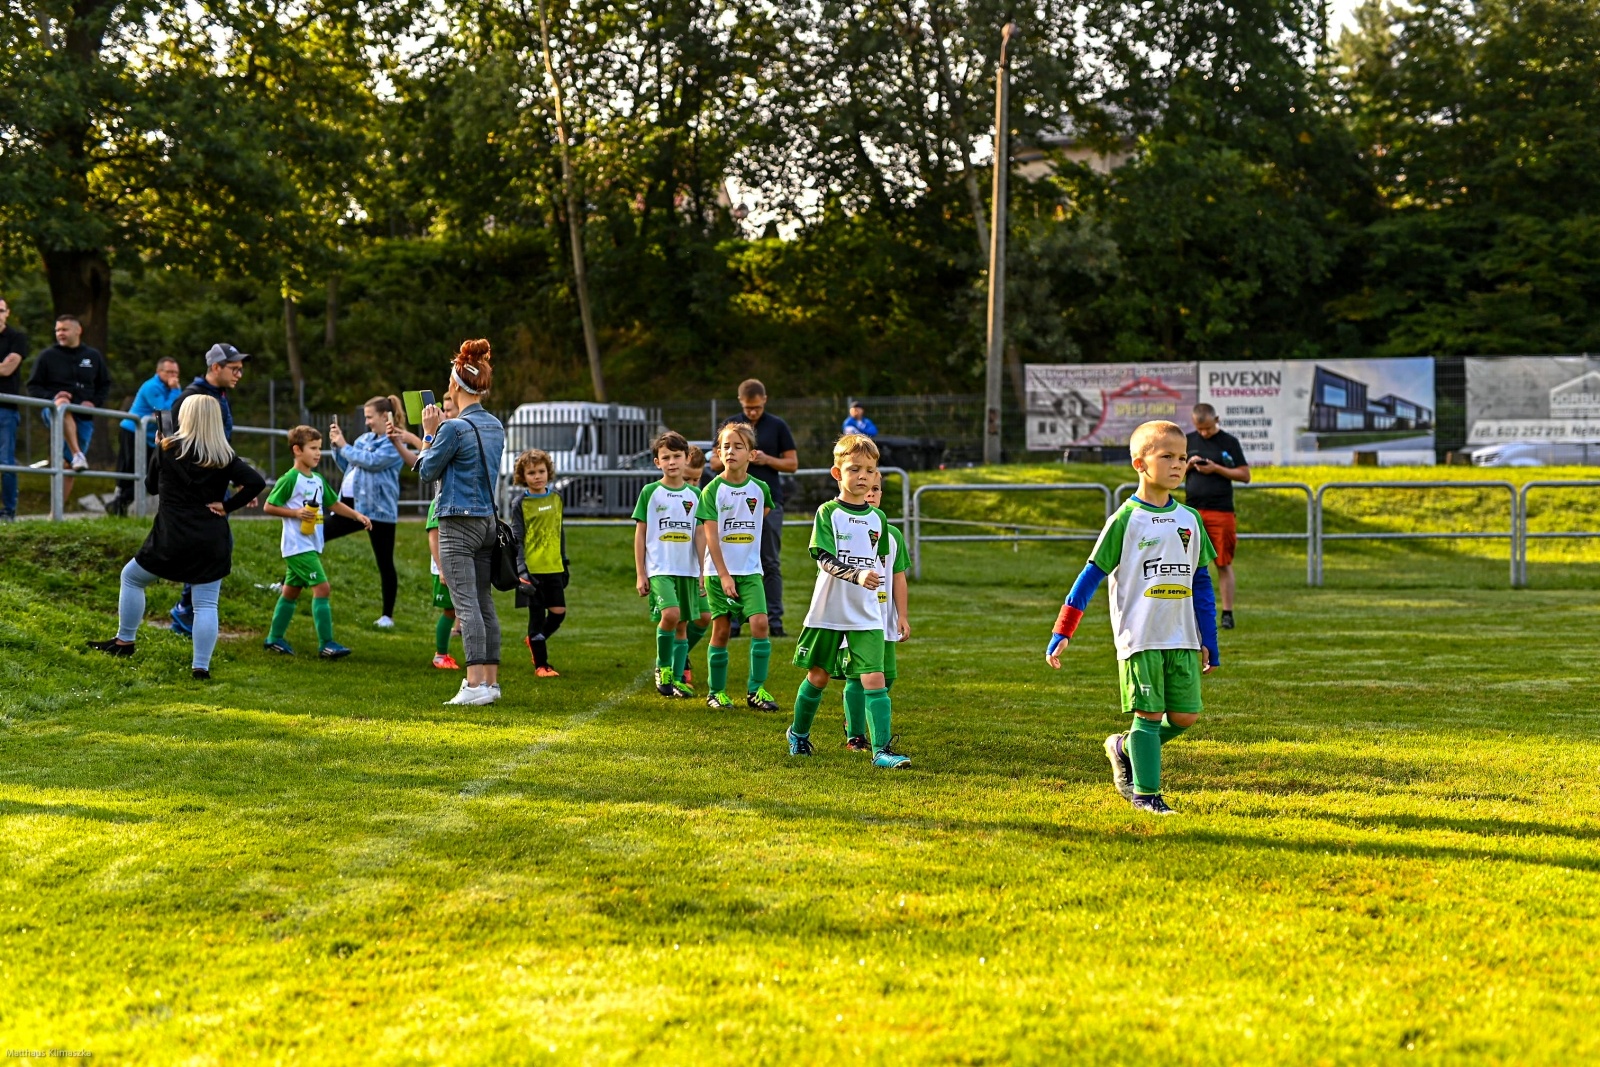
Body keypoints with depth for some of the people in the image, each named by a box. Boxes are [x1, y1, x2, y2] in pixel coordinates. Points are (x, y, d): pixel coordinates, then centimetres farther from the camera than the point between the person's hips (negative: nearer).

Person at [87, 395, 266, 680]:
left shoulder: (168, 449, -3)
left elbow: (151, 485, 12)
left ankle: (124, 642, 25)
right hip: (212, 541, 1)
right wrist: (228, 506, -4)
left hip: (171, 538, -1)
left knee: (132, 578, 21)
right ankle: (201, 666, -2)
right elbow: (256, 482, -12)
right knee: (206, 604, 4)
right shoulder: (224, 457, -1)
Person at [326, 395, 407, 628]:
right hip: (351, 504, 8)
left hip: (378, 510, -8)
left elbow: (371, 461, -22)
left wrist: (343, 445, -11)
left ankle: (387, 616, 8)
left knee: (385, 564, 0)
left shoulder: (394, 443, -9)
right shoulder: (365, 438, 14)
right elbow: (347, 466, 22)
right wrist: (336, 445, 8)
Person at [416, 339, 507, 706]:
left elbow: (428, 471, -4)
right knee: (485, 603, 10)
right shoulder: (495, 426, 11)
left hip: (459, 523, -8)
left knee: (467, 604, -9)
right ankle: (491, 681, 12)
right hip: (488, 521, 8)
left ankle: (475, 684, -14)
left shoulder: (454, 428, -14)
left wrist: (429, 432, 5)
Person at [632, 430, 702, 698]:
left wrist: (703, 571, 11)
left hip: (687, 569, 4)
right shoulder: (650, 492, 0)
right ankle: (662, 669, -7)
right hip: (659, 568, -4)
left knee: (680, 625, 8)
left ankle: (674, 678, 20)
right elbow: (640, 534, 3)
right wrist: (640, 574, -1)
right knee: (670, 614, -24)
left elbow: (699, 535, 13)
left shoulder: (694, 494, 8)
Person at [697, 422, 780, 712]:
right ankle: (716, 692, 16)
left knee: (760, 623, -12)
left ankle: (756, 689, -3)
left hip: (750, 570, 2)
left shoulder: (759, 488, 1)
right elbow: (710, 536, -10)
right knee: (721, 631, 2)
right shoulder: (713, 490, -7)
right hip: (719, 571, -2)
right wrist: (724, 575, -16)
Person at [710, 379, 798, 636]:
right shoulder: (730, 425, 10)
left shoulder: (777, 426, 6)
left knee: (771, 564, 0)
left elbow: (793, 464, 7)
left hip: (769, 502, -1)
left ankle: (774, 620, 2)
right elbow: (714, 462, 12)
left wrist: (767, 459, -9)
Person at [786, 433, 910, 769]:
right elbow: (825, 559, -17)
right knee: (818, 676, 12)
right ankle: (798, 733, 35)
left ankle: (882, 750, -11)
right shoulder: (828, 513, -7)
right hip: (828, 613, -2)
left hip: (867, 616, 2)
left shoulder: (878, 518, 6)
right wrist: (857, 576, -31)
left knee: (875, 679, -10)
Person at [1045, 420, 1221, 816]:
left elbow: (1201, 582, 15)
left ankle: (1124, 749, 25)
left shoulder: (1190, 520, 10)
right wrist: (1062, 634, -8)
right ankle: (1146, 794, 10)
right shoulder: (1126, 519, -4)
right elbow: (1092, 574, -3)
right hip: (1140, 637, -5)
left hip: (1182, 639, 5)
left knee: (1185, 716, 2)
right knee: (1149, 714, -4)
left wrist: (1209, 644, 13)